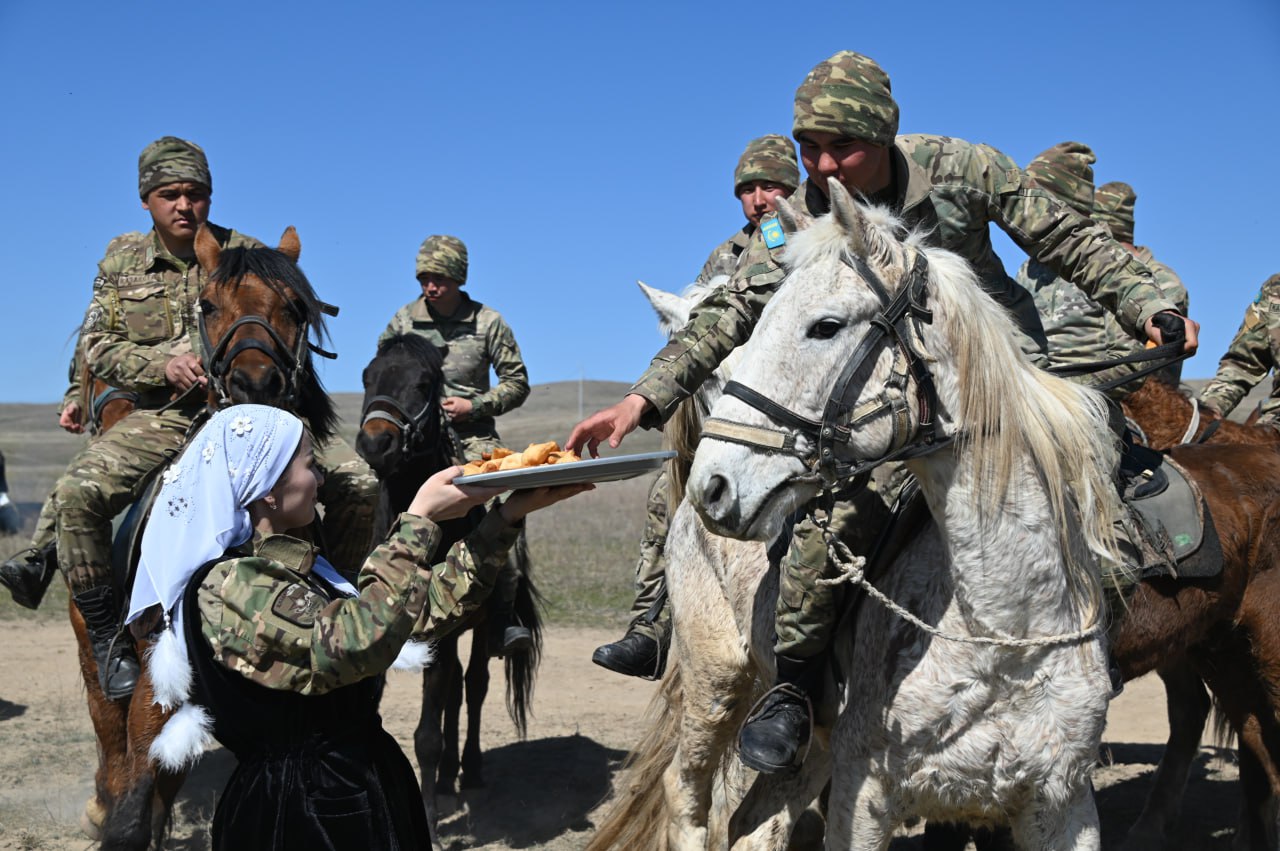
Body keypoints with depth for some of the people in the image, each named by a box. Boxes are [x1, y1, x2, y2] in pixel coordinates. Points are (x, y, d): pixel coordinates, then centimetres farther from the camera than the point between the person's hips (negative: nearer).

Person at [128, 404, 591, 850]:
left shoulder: (300, 568, 9)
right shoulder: (226, 586, -19)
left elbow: (429, 609, 8)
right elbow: (356, 641, -31)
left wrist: (509, 516, 3)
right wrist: (421, 518, -23)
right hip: (296, 814, -9)